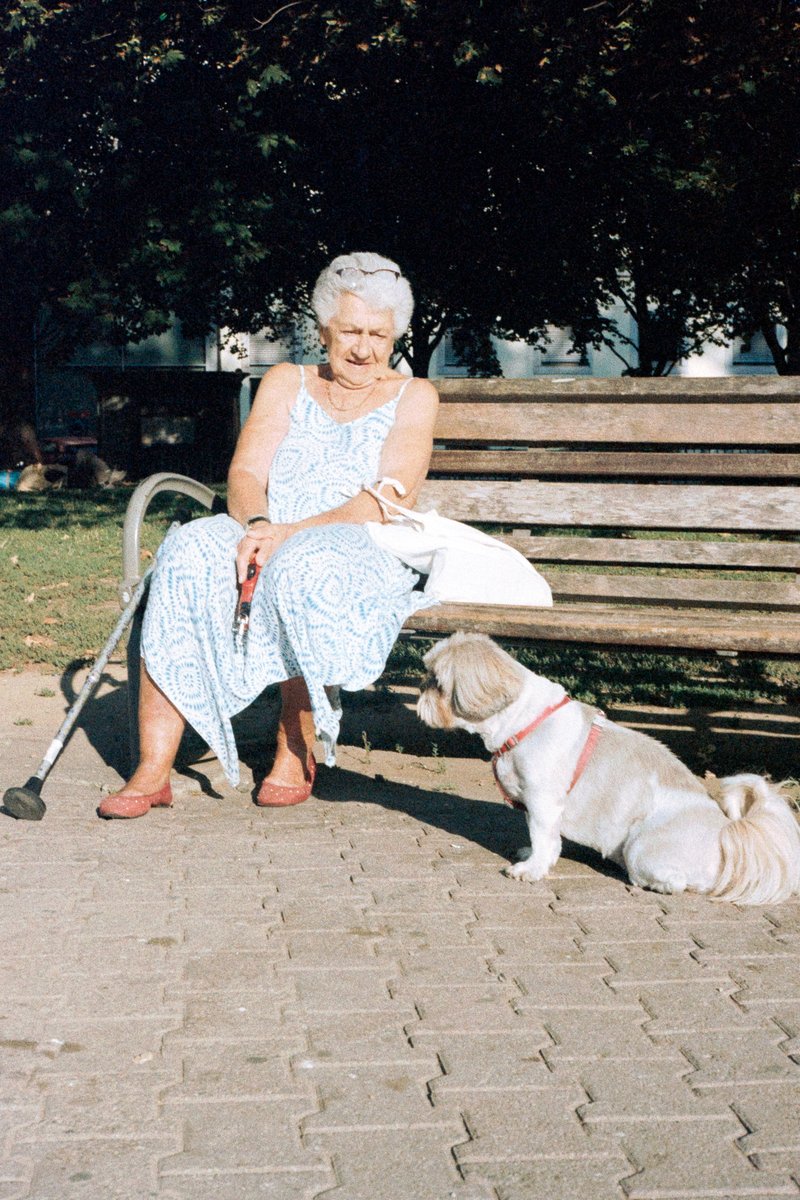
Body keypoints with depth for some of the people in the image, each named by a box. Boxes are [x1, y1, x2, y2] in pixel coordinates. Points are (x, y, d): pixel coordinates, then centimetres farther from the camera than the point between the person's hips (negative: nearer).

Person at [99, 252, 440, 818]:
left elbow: (385, 504, -7)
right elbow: (245, 474, 2)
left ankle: (297, 752, -17)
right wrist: (255, 525, -22)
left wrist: (290, 533, -21)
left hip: (361, 556, -3)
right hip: (267, 541, 3)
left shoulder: (413, 397, 6)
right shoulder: (286, 383, 15)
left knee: (303, 568, -38)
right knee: (188, 552, -29)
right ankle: (153, 770, -30)